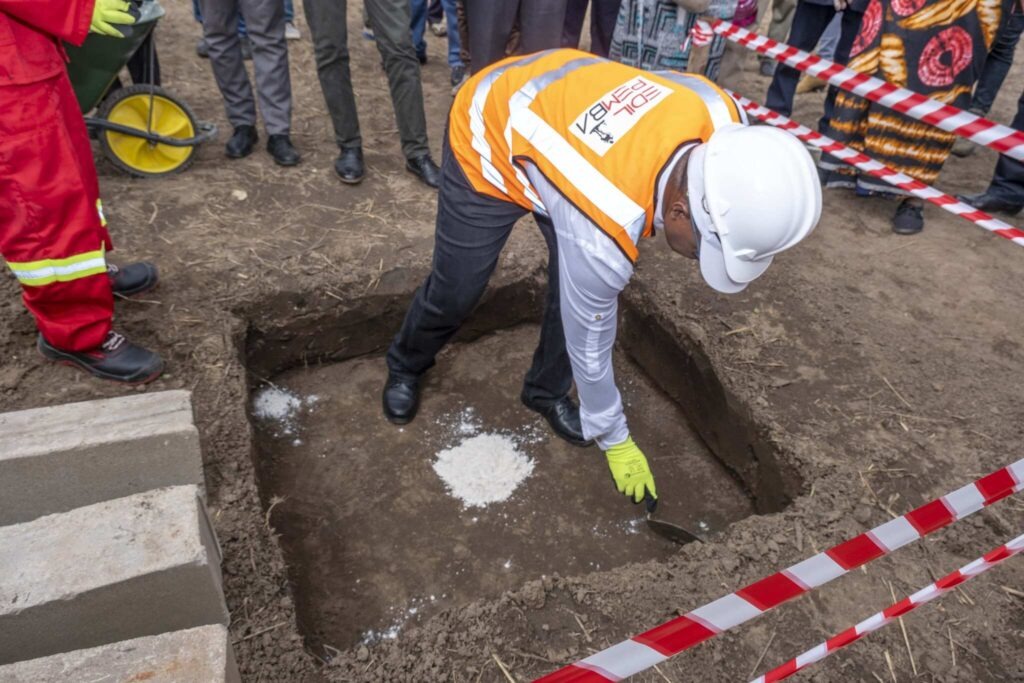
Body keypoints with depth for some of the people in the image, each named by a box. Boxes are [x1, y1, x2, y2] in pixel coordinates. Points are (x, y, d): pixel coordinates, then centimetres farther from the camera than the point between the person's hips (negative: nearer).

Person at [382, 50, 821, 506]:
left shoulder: (721, 116, -26)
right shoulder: (601, 230, -40)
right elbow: (589, 340, -24)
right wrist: (615, 440, -8)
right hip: (488, 136, -5)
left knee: (575, 290, 0)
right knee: (456, 291, 3)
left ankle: (547, 391, 25)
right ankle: (406, 366, 35)